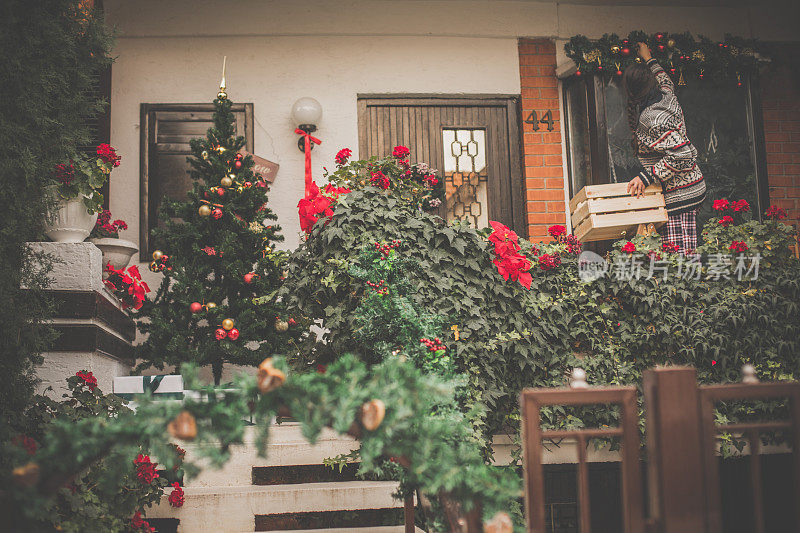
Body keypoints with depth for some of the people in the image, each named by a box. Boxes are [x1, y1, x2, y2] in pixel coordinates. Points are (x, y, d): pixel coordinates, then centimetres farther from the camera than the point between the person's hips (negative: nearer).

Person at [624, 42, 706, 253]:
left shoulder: (651, 119, -20)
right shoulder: (668, 97, 5)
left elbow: (680, 154, -25)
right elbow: (666, 82, 33)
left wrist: (646, 177, -20)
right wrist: (648, 59, 44)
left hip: (678, 194, -10)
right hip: (693, 187, 10)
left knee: (679, 254, -9)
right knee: (686, 255, 9)